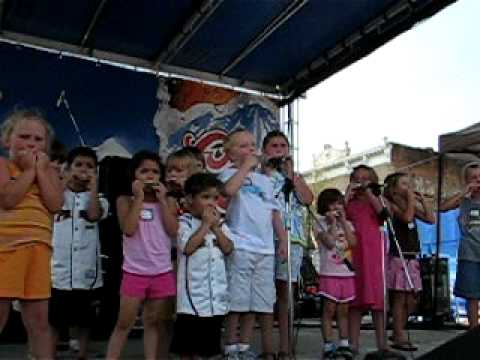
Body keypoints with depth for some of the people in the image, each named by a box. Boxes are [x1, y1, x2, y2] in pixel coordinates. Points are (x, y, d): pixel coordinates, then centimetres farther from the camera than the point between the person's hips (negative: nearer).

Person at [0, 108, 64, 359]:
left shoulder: (48, 171, 14)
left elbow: (55, 204, -3)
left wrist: (41, 169, -2)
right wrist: (29, 170, -6)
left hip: (38, 248, 4)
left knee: (38, 317, 9)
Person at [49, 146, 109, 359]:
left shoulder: (98, 199, 7)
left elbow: (93, 215, -14)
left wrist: (93, 185, -8)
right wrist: (65, 180, -7)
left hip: (87, 272, 1)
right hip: (58, 270, -1)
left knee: (84, 321, 12)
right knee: (53, 321, 6)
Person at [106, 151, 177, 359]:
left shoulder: (167, 201, 5)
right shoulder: (126, 200, -1)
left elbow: (173, 231, -7)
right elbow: (128, 230, -16)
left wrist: (162, 200, -8)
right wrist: (139, 197, -13)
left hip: (162, 272, 2)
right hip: (134, 271, -2)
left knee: (153, 322, 13)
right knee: (124, 323, 4)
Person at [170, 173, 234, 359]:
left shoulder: (220, 224, 11)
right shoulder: (184, 222, -5)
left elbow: (228, 249, -1)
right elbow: (188, 247, -19)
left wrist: (215, 226, -8)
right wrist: (206, 224, -12)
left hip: (216, 295, 5)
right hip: (193, 295, -5)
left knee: (207, 344, 15)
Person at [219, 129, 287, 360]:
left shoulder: (265, 180, 21)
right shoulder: (231, 173, 0)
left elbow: (274, 212, 21)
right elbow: (228, 190, -24)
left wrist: (282, 239, 13)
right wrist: (246, 166, -13)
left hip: (265, 248, 7)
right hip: (240, 246, -6)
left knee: (259, 301, 9)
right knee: (237, 299, -3)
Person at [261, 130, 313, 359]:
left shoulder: (295, 176, 21)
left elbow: (308, 199, 3)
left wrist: (291, 173, 3)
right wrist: (268, 171, -4)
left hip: (293, 237, 4)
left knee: (286, 291, 6)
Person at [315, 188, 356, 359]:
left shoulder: (347, 224, 13)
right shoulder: (321, 222, -1)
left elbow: (353, 243, -4)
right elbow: (330, 243, -16)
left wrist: (343, 221, -5)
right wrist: (333, 222, -12)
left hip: (347, 273, 4)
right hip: (329, 273, -4)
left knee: (343, 310, 9)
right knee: (329, 309, -2)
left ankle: (344, 344, 17)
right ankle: (328, 345, 4)